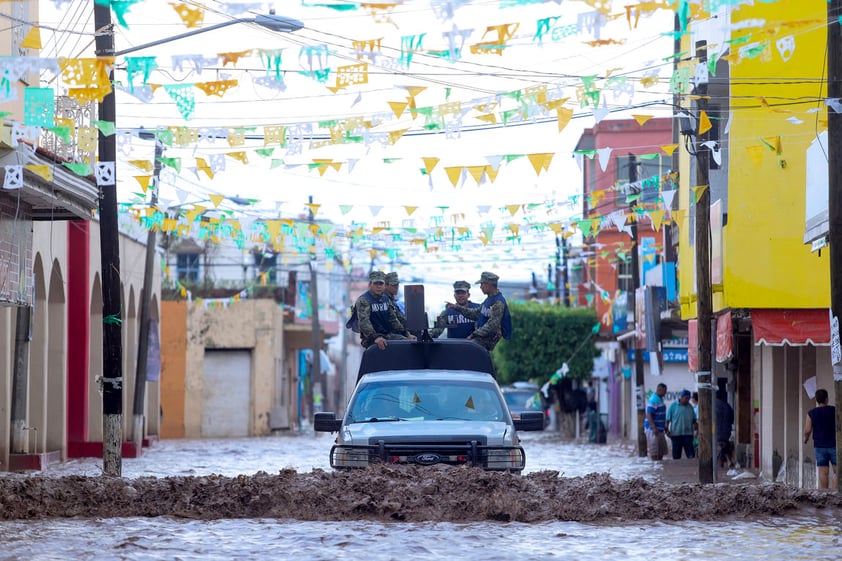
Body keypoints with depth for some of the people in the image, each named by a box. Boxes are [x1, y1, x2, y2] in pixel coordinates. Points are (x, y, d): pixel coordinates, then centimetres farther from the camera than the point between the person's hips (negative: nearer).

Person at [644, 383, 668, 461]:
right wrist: (654, 428, -27)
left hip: (660, 429, 10)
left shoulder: (660, 399, 14)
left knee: (661, 450, 12)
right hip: (653, 429, -10)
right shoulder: (653, 400, -17)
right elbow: (649, 415, -22)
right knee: (654, 451, -7)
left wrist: (665, 426, 23)